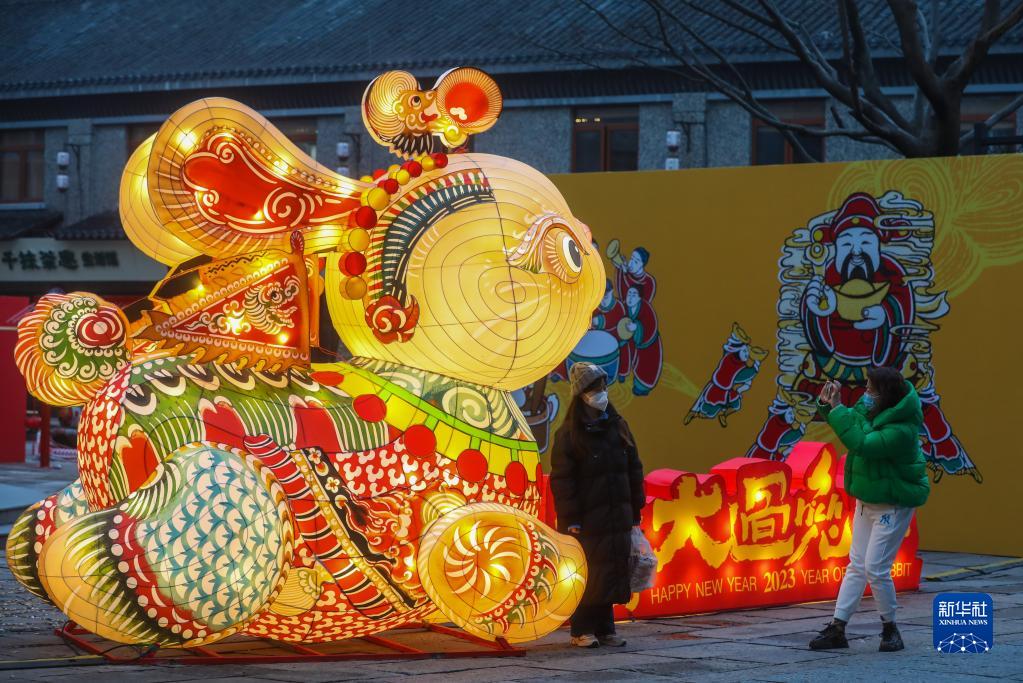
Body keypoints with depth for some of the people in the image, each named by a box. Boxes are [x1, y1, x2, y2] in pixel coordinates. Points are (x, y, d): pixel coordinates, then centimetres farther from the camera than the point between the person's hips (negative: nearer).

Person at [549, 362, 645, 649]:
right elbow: (561, 479, -8)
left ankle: (605, 628, 15)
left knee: (612, 574, 6)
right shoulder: (569, 434, -6)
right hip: (587, 519, -5)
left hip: (617, 517, 5)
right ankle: (582, 631, 7)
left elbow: (634, 471, 15)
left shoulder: (617, 426, 10)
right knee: (586, 575, -2)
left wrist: (635, 511, 11)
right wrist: (570, 519, -13)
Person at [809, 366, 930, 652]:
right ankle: (837, 629, 11)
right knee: (856, 565, 9)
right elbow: (853, 422, 17)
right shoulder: (871, 410, 0)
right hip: (868, 500, 9)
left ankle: (890, 629, 9)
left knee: (875, 569, -10)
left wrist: (837, 409, -32)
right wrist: (827, 404, -3)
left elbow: (861, 443, -36)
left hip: (893, 505, -9)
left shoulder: (901, 430, -27)